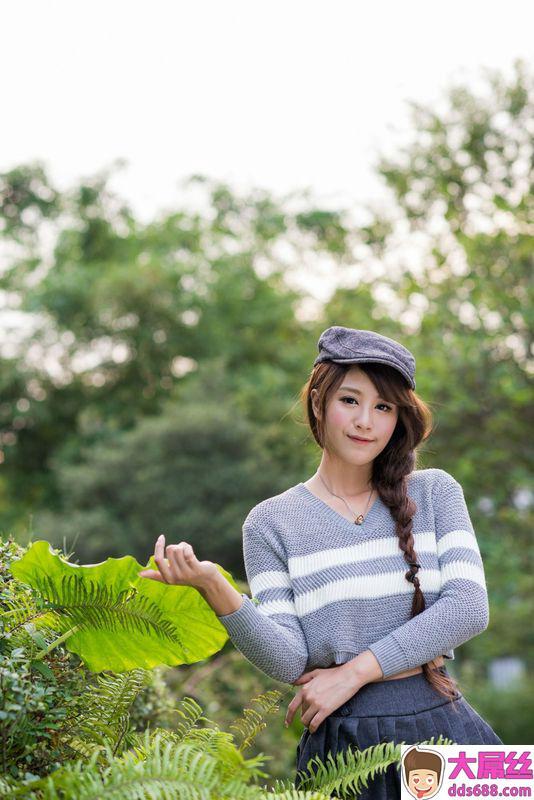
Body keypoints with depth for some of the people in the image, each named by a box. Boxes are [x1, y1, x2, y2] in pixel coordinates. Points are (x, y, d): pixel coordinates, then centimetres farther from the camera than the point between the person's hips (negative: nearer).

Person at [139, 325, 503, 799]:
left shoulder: (434, 492, 4)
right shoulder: (271, 521, 1)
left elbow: (469, 607, -8)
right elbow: (289, 662, -8)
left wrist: (354, 671, -13)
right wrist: (216, 590, -24)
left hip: (443, 726, 2)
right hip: (343, 742, -1)